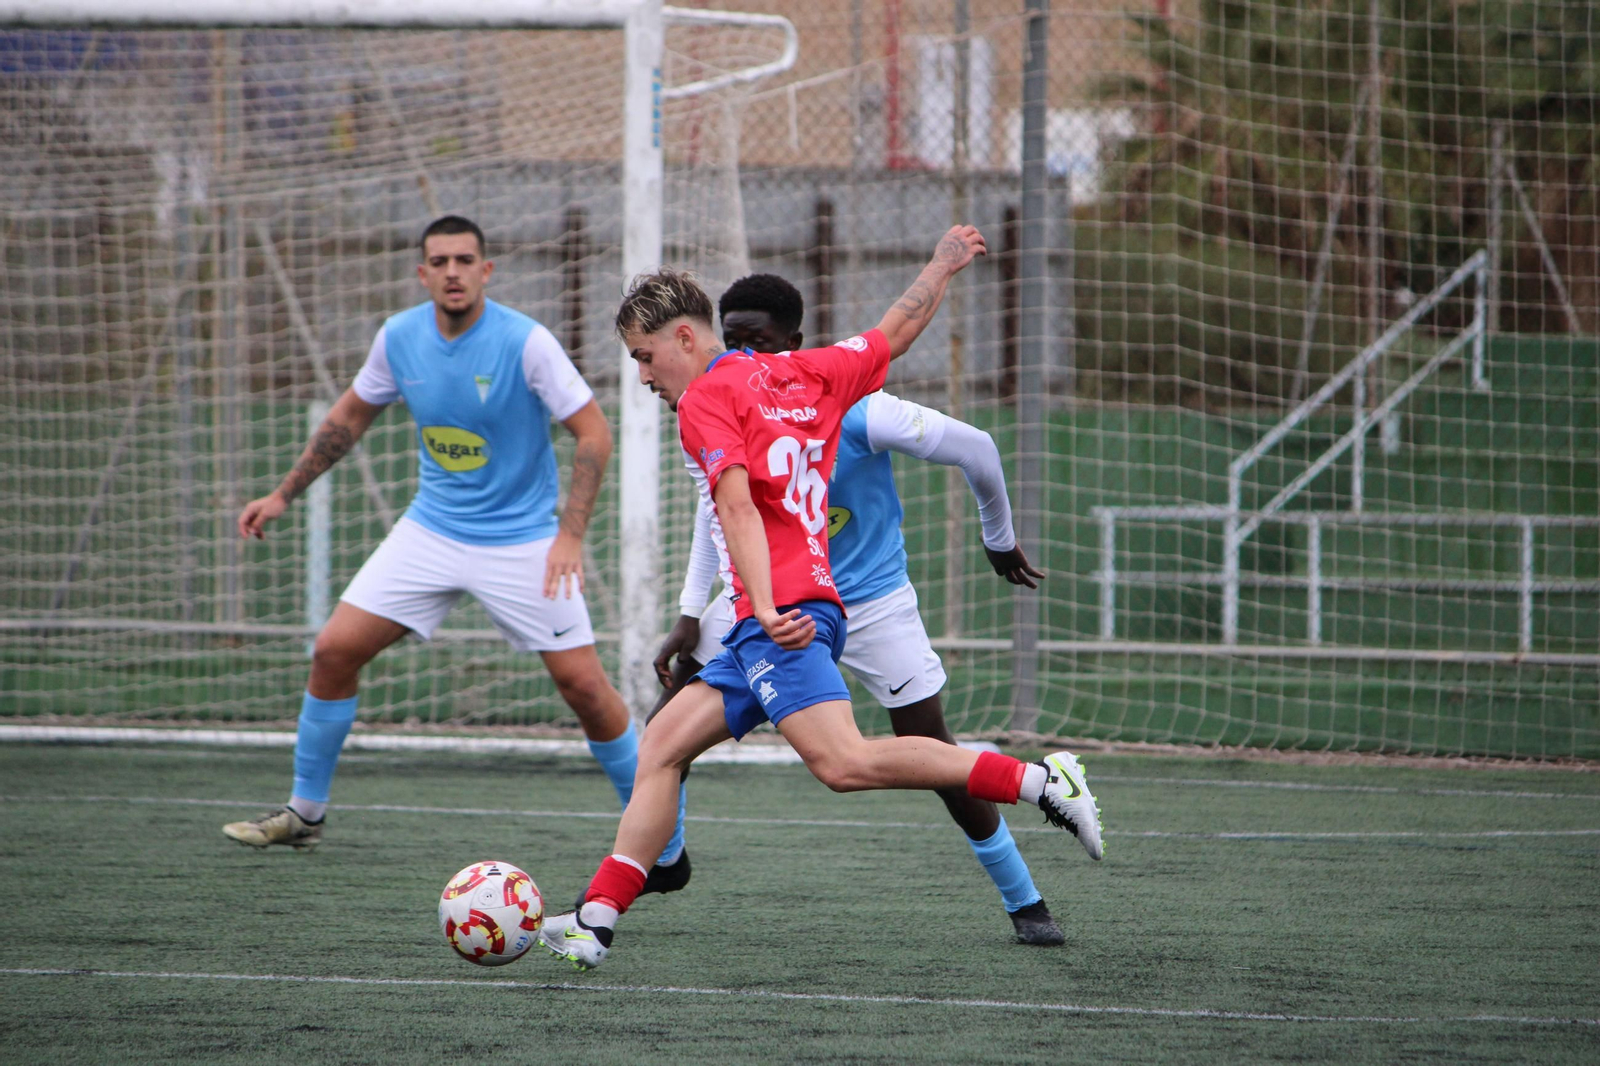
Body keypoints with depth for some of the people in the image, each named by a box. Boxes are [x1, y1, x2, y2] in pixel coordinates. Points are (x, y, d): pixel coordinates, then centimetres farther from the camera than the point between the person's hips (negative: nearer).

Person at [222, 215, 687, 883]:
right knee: (334, 651, -4)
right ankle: (304, 813, 12)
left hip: (521, 540, -4)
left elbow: (594, 434, -15)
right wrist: (284, 495, 13)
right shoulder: (399, 338, -4)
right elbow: (351, 416, 14)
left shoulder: (525, 343, -18)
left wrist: (570, 534, -25)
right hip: (432, 529, 4)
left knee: (582, 684, -10)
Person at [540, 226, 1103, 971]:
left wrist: (767, 610, -29)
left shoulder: (707, 399, -4)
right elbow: (895, 334, 30)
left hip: (782, 617, -10)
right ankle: (597, 921, 4)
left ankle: (1039, 781, -23)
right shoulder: (802, 375, 19)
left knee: (845, 763, -22)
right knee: (660, 748, 8)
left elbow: (737, 503, -18)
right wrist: (942, 268, 47)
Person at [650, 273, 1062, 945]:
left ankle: (1025, 902, 9)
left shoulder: (854, 412, -26)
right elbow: (717, 505, 6)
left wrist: (999, 539, 0)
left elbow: (973, 448, -15)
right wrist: (690, 615, -1)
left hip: (871, 603, -4)